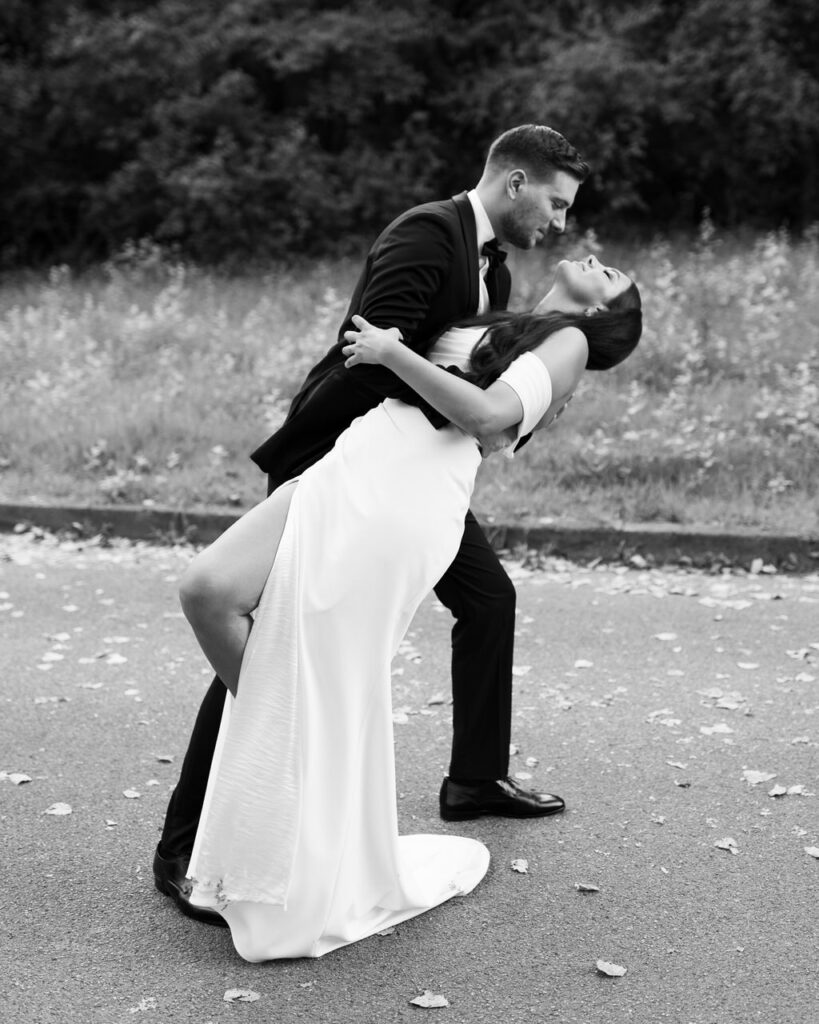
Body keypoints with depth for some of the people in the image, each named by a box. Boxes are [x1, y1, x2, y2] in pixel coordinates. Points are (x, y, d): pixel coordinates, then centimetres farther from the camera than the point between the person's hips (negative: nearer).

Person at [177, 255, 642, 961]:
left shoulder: (569, 342, 11)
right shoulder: (503, 329, 33)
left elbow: (489, 412, -7)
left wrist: (393, 353, -3)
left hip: (407, 499, -7)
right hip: (347, 471, 7)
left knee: (334, 682, -11)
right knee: (209, 590, -12)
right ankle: (275, 728, 7)